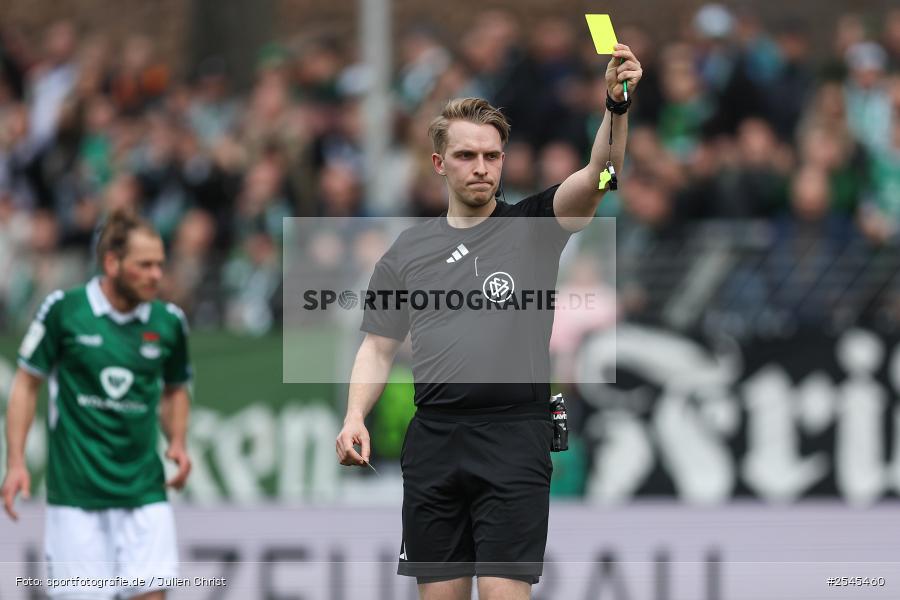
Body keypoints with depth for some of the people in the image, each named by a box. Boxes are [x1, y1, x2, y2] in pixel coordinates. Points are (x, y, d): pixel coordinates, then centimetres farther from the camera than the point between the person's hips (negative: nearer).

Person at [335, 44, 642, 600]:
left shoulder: (533, 227, 5)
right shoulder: (408, 252, 13)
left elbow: (598, 175, -12)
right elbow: (379, 347, 15)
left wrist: (616, 105, -29)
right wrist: (355, 417, -2)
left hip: (514, 435, -3)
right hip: (433, 441, 3)